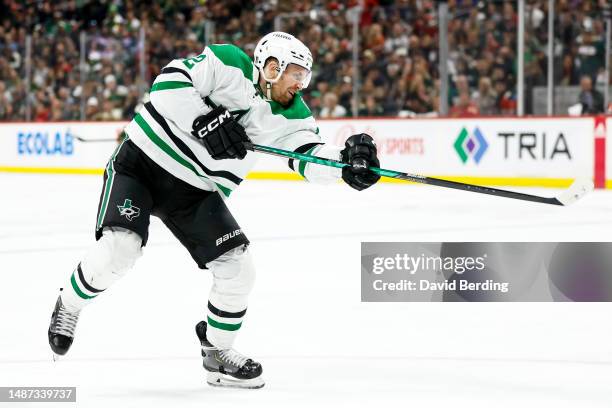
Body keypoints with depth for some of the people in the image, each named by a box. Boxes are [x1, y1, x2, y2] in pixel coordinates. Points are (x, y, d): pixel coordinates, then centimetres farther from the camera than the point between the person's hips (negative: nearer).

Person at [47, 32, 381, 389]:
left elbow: (311, 158, -10)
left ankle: (217, 353, 20)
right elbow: (169, 83, -25)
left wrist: (347, 162, -30)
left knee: (238, 270, -2)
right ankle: (68, 307, 5)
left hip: (195, 192, 6)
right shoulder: (230, 65, -17)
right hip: (142, 160, -6)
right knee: (120, 247, -24)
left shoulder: (291, 114, -1)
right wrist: (206, 122, -33)